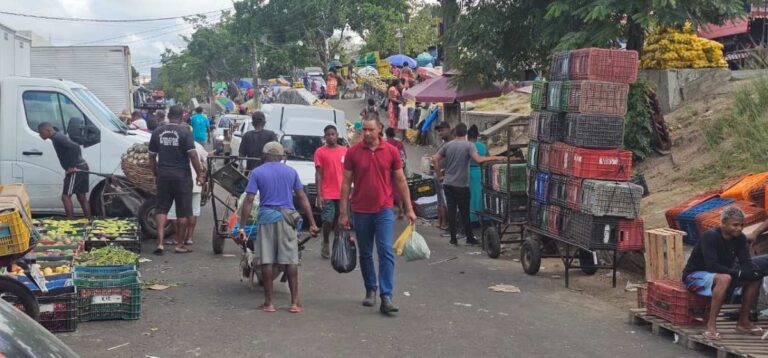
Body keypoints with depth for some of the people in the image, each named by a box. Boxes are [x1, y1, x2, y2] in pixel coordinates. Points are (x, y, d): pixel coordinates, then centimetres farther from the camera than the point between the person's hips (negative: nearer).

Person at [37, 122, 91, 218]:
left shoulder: (58, 138, -13)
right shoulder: (58, 137, 17)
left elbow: (75, 147, -26)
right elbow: (75, 147, 22)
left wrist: (72, 166, -22)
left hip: (76, 169, -10)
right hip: (82, 167, 10)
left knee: (66, 196, -7)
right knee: (82, 198, 11)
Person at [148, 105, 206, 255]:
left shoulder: (157, 132, 4)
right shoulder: (185, 132, -9)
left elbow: (152, 157, 9)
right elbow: (193, 155, -14)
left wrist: (156, 173, 20)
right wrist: (200, 174, -7)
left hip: (163, 175, 3)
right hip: (181, 175, -3)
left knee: (161, 208, 10)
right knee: (183, 211, 6)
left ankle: (160, 242, -2)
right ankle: (180, 244, 11)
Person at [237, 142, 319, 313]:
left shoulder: (257, 172, 3)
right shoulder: (291, 172, 9)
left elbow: (249, 200, -4)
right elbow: (302, 198, 6)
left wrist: (242, 227, -3)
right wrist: (312, 223, 8)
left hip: (266, 217, -1)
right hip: (287, 218, 1)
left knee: (266, 261, 2)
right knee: (291, 260, 3)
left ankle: (268, 302, 5)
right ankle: (295, 302, 1)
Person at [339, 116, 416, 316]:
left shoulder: (391, 151, 0)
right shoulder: (353, 152, -1)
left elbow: (400, 181, 6)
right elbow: (346, 183, 1)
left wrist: (409, 209, 3)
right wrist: (343, 213, -1)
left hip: (384, 210, -1)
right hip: (360, 211, 1)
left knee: (386, 252, -9)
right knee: (365, 254, 11)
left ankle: (386, 297, -10)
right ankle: (370, 291, 26)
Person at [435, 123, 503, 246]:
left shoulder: (447, 145, 6)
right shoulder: (469, 145, -8)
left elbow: (436, 160, 4)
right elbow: (478, 159, -22)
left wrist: (440, 175, 12)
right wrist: (495, 158, -16)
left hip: (448, 184, 4)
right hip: (461, 185, -4)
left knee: (451, 211, 6)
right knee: (464, 212, 4)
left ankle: (453, 238, 9)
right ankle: (469, 238, 10)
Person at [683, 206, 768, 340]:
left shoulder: (740, 238, -2)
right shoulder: (710, 236, -23)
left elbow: (747, 263, -7)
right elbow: (712, 266, -31)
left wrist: (754, 270, -30)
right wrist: (739, 273, -31)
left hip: (722, 274, 8)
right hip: (695, 276, -7)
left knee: (755, 278, -8)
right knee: (724, 278, -37)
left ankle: (743, 321, 2)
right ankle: (711, 325, -34)